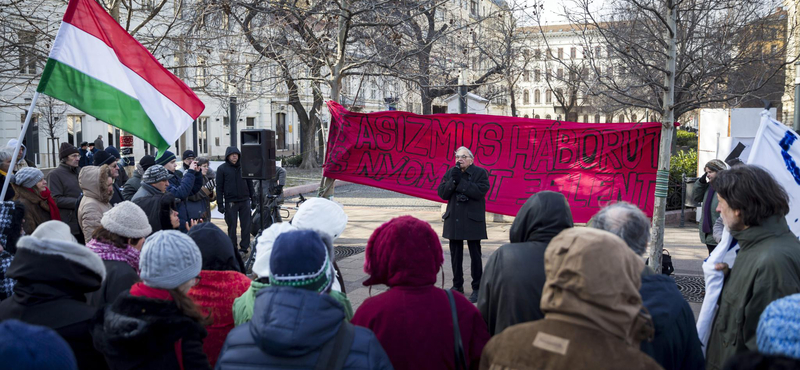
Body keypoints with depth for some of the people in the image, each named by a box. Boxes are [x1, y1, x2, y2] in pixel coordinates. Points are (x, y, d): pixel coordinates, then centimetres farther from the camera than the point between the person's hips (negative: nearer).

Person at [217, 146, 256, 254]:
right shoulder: (222, 169, 0)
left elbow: (250, 183, 13)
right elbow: (219, 187, -1)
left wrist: (253, 199, 10)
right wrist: (220, 204, -7)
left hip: (245, 201, 2)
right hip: (230, 202, -2)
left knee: (246, 226, 2)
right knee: (232, 227, 3)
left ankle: (244, 248, 10)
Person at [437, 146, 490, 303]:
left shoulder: (480, 173, -3)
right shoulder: (450, 173, 10)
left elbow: (480, 191, -19)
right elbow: (442, 193, 0)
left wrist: (460, 181, -19)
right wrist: (453, 180, -15)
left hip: (472, 220, -4)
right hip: (453, 220, 5)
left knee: (475, 255, -1)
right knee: (455, 255, 11)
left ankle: (477, 288, 8)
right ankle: (457, 285, 24)